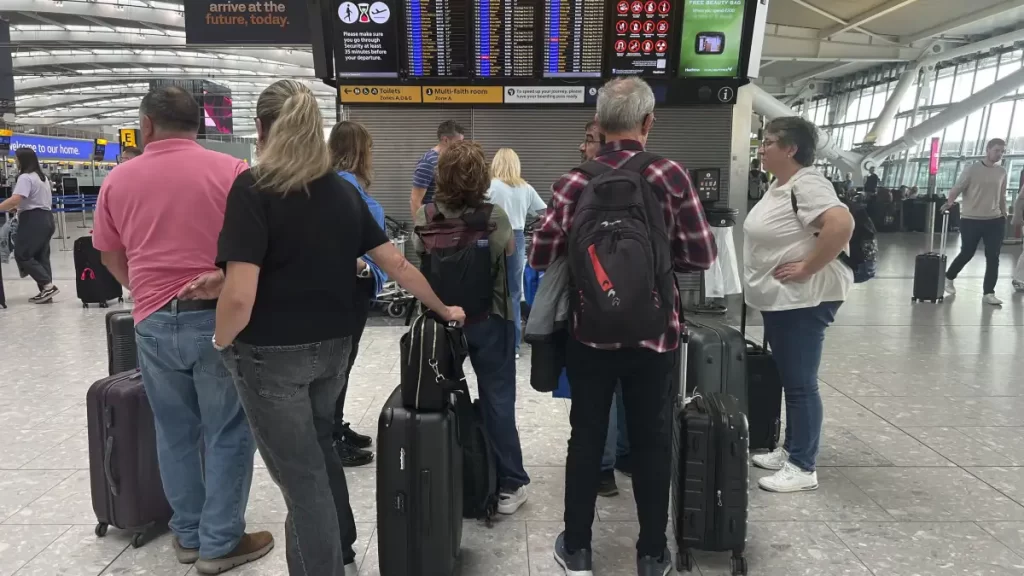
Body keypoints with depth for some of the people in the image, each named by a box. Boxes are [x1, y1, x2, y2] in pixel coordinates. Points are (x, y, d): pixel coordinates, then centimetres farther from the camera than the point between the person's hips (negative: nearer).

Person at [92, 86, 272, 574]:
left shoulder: (119, 179, 6)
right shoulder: (231, 171, -5)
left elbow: (111, 255, 17)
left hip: (154, 323, 4)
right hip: (219, 319, -3)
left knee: (176, 434, 15)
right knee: (227, 434, 7)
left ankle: (189, 536, 27)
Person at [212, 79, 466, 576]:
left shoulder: (253, 187, -15)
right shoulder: (344, 190, 2)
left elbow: (240, 296, -23)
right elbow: (396, 264, 5)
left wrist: (222, 342, -4)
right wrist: (443, 310, 16)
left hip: (272, 353, -6)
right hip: (333, 347, 7)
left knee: (299, 473, 8)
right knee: (319, 452, 26)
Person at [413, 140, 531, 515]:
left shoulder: (426, 214, -10)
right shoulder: (495, 215, -14)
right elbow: (511, 250, 5)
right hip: (489, 319, -2)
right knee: (498, 401, 6)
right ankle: (509, 485, 13)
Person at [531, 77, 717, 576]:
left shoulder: (574, 182, -6)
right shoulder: (671, 176, -7)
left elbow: (540, 257, -5)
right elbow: (702, 255, -5)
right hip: (654, 330, 0)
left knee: (586, 437, 12)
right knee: (651, 441, 12)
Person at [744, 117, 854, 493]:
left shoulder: (807, 184, -18)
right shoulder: (781, 184, 13)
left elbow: (842, 224, -33)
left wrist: (807, 268, -26)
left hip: (803, 301, -10)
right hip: (779, 299, 10)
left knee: (800, 384, -2)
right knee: (789, 381, 18)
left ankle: (803, 468, 8)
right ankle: (790, 450, 30)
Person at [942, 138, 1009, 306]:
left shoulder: (1002, 172, 9)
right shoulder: (972, 169, -6)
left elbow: (1002, 196, 17)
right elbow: (957, 188, -9)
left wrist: (1004, 216, 17)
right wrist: (949, 202, -26)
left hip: (995, 220, 4)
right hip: (971, 220, -4)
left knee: (993, 257, 0)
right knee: (966, 254, 6)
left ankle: (988, 293, 5)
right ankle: (948, 278, 31)